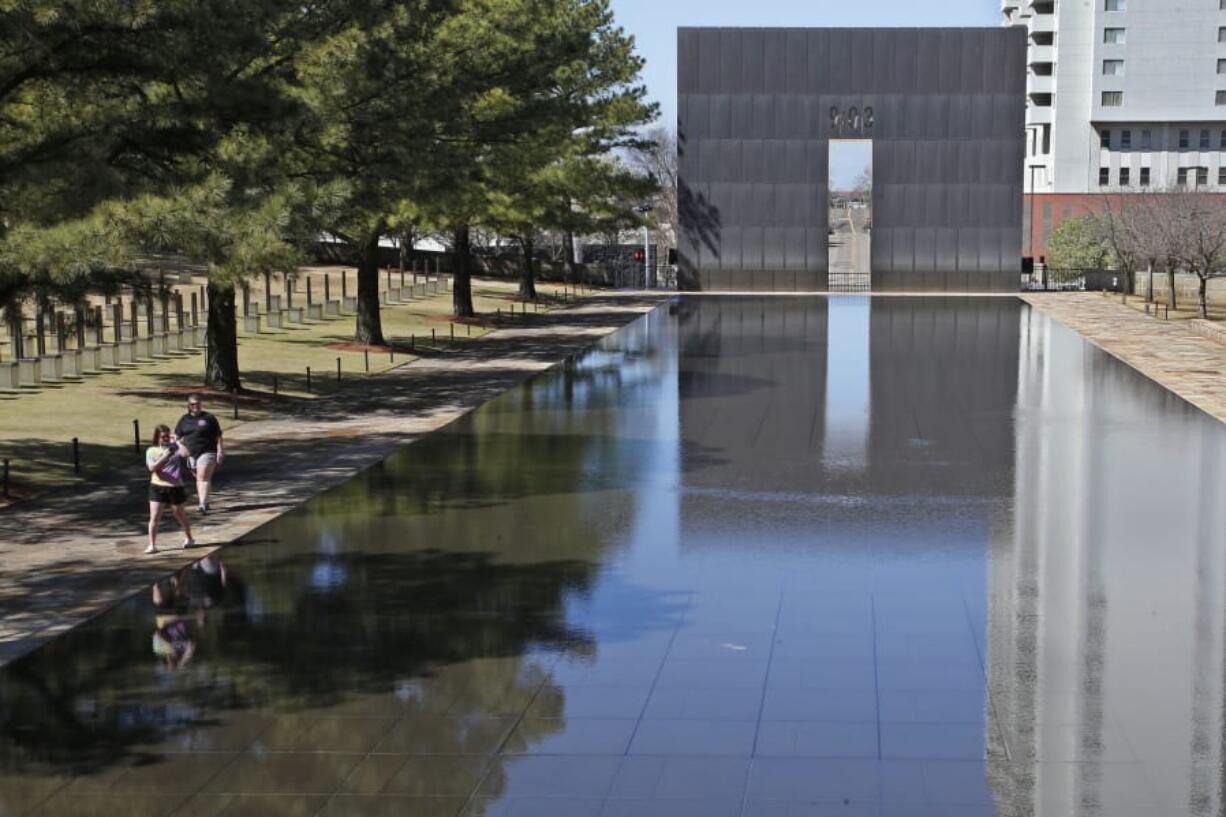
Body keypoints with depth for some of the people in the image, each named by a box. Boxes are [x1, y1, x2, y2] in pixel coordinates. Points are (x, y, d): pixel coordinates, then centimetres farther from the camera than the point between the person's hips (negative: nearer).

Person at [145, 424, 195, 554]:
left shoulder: (174, 447, 1)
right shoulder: (151, 451, 2)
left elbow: (185, 453, -18)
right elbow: (152, 467, -12)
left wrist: (176, 442, -15)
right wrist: (165, 456, -22)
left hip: (175, 487, 0)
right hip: (157, 487, 0)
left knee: (180, 515, 15)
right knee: (154, 517, -5)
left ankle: (188, 538, 37)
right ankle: (152, 545, 2)